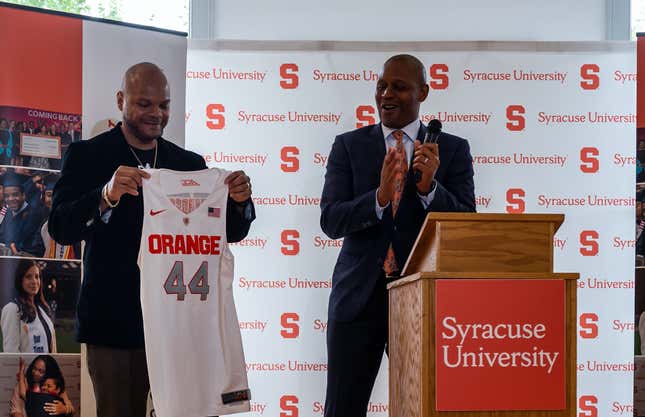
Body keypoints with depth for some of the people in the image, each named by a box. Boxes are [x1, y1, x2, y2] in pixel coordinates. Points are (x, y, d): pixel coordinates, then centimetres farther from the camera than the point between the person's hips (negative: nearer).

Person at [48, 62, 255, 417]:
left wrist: (239, 201, -10)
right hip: (115, 322, -3)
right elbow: (60, 229, -10)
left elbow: (230, 233, 13)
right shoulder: (87, 156, 1)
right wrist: (107, 195, -28)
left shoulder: (190, 163, 12)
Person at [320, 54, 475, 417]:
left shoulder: (453, 150, 4)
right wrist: (379, 198, -23)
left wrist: (429, 187, -22)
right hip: (359, 296, 1)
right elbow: (330, 221, -4)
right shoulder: (349, 146, 5)